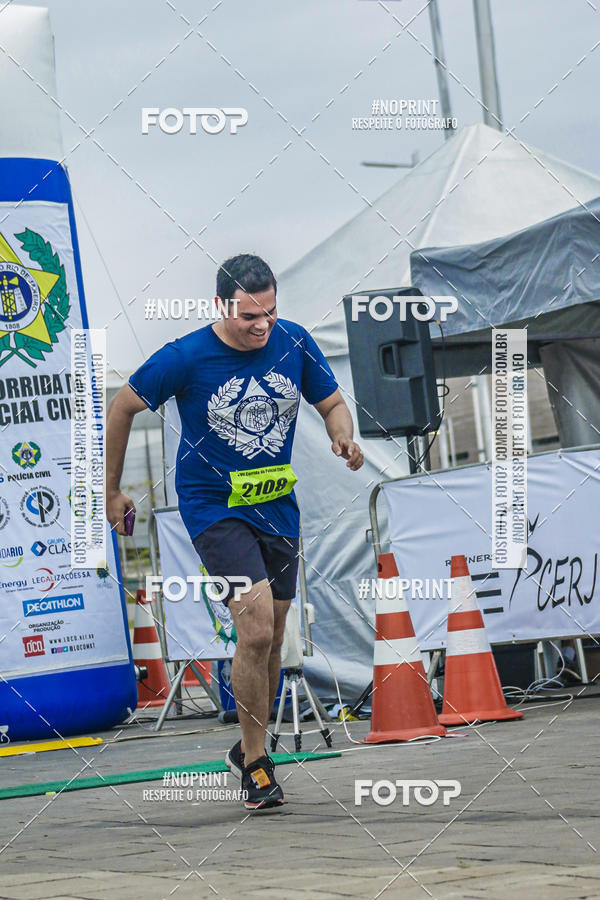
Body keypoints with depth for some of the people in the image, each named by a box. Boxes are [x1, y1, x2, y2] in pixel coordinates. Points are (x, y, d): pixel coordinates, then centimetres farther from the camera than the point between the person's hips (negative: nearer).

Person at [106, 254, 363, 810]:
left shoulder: (294, 343, -5)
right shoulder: (186, 357, -15)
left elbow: (332, 404, 9)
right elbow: (122, 408, -2)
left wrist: (344, 439, -15)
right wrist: (112, 492, 4)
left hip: (277, 507, 5)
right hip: (213, 508, -5)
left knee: (269, 639, 12)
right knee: (256, 628, -19)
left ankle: (248, 749, 32)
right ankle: (256, 764, -6)